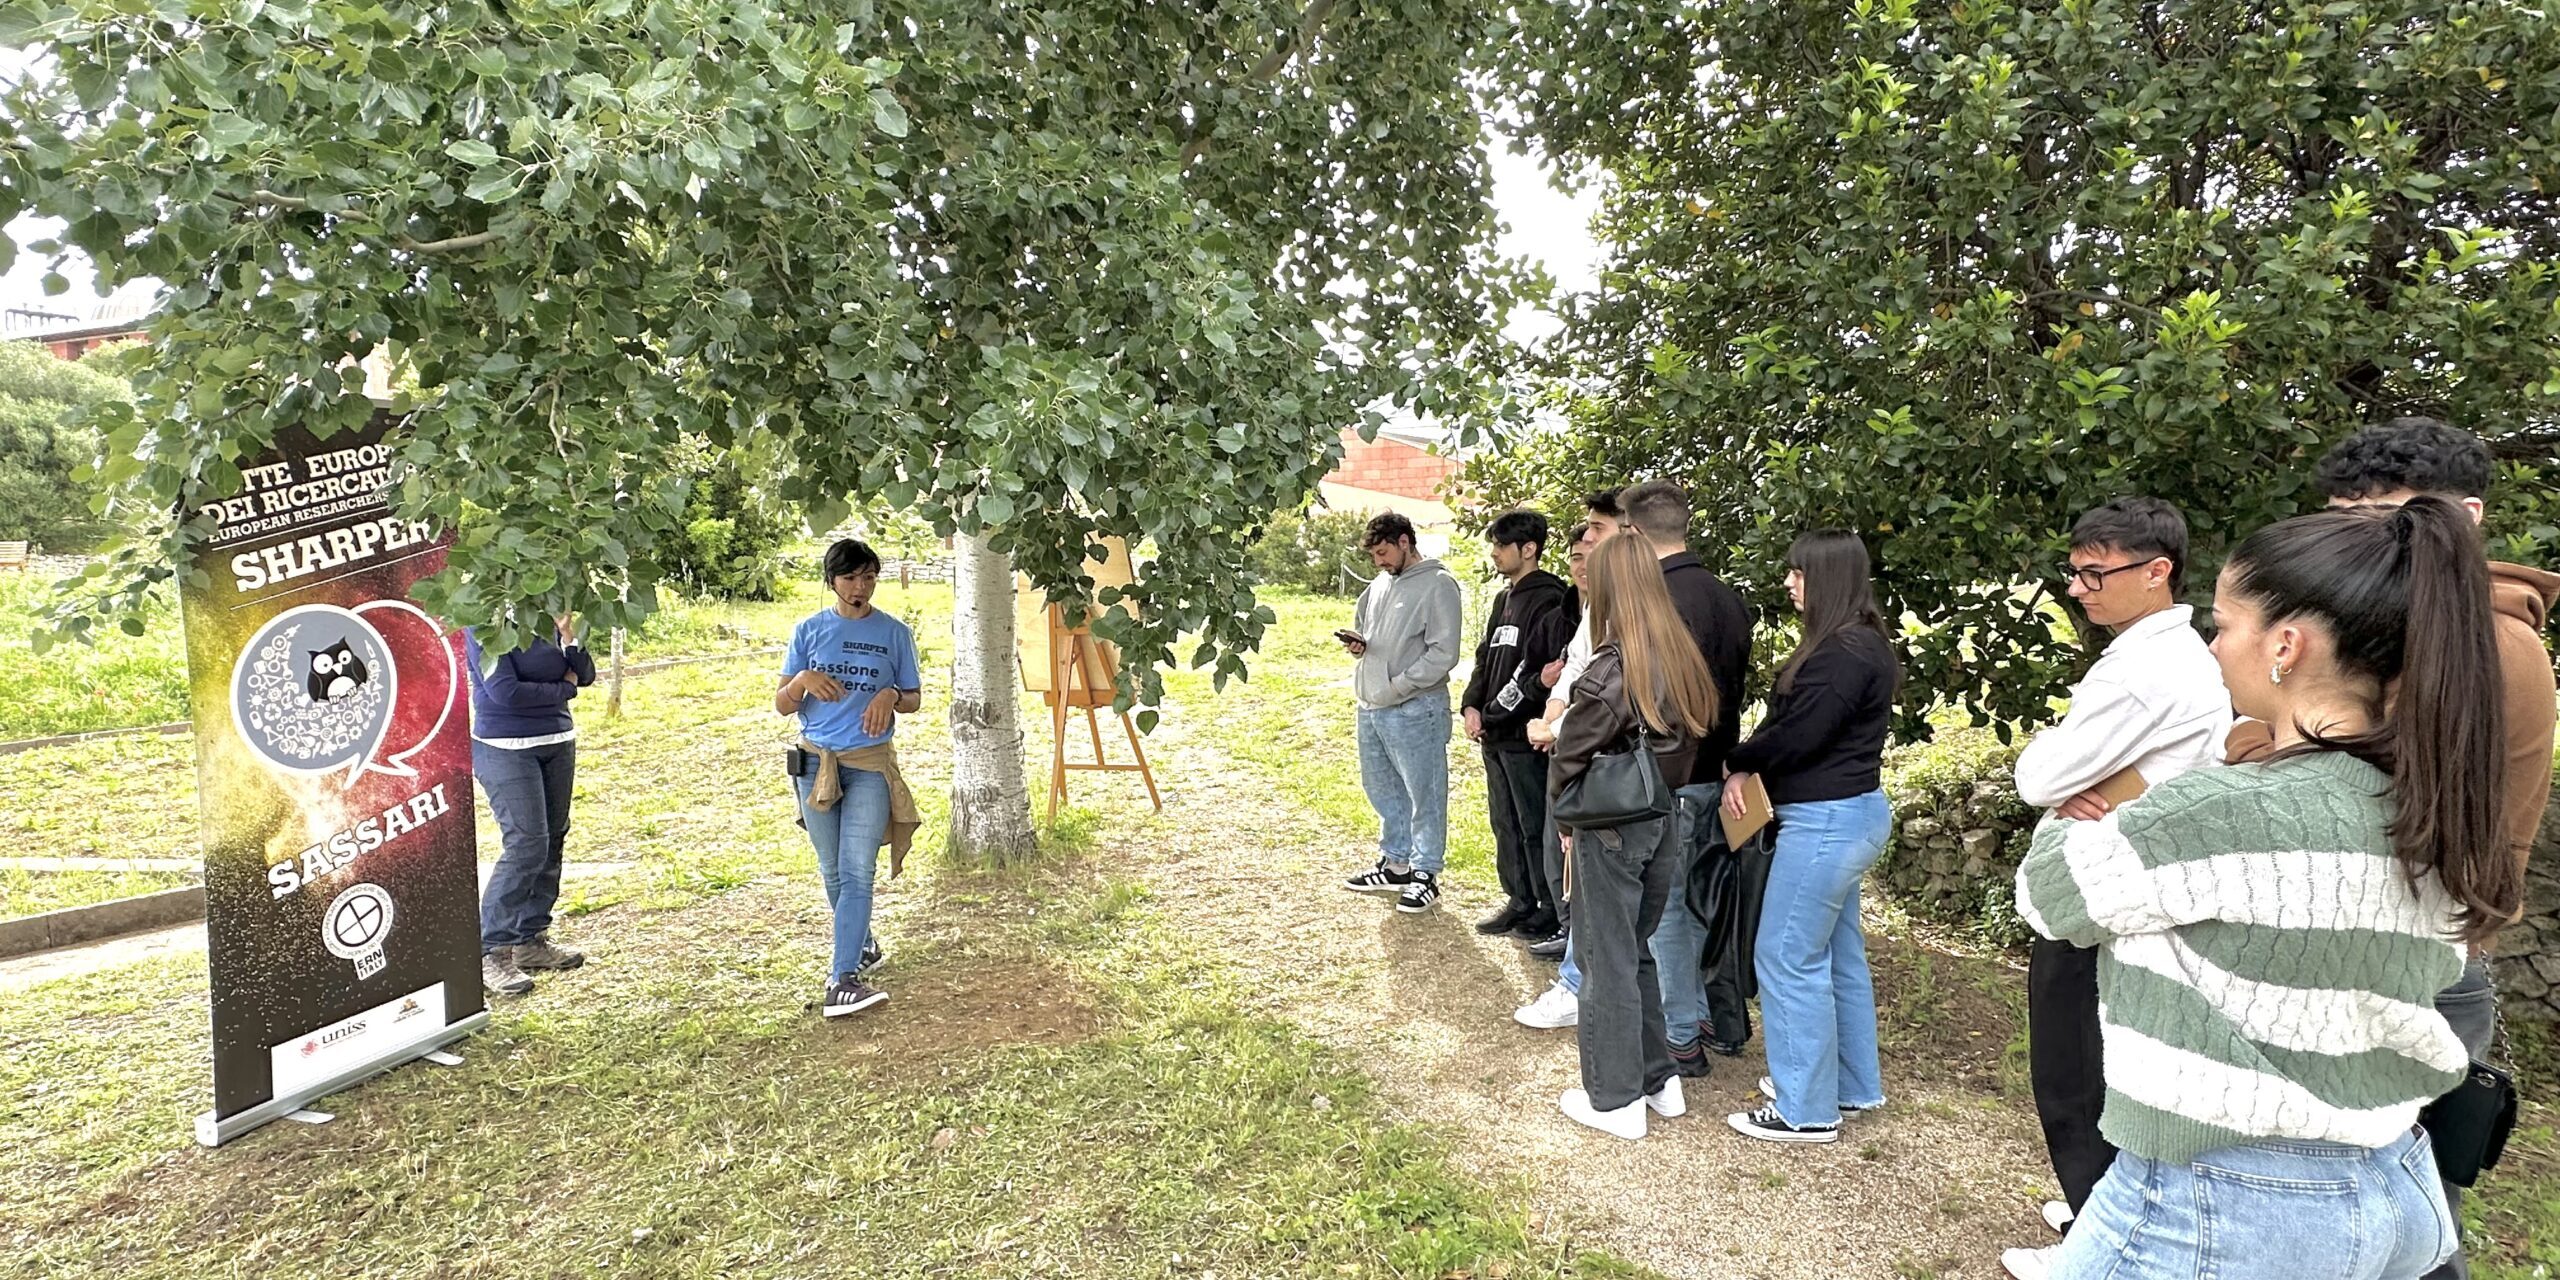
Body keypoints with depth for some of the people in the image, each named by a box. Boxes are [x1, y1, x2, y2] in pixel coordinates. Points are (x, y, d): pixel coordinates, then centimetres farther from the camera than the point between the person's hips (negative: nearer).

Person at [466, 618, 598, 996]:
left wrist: (567, 632, -11)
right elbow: (505, 692, -19)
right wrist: (563, 689, -7)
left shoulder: (546, 620, 6)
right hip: (506, 749, -7)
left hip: (558, 742, 7)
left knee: (552, 841, 9)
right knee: (526, 845, -12)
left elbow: (585, 675, 4)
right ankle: (490, 953, -1)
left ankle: (531, 940, 21)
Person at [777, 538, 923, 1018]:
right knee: (832, 871, 12)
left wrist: (891, 696, -13)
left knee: (857, 872, -12)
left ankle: (842, 979, -13)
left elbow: (914, 699, 9)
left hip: (870, 763, -2)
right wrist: (803, 680, -16)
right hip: (815, 761, 2)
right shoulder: (809, 630, 4)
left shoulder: (894, 632, 3)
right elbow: (782, 706, 5)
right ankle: (861, 945, 34)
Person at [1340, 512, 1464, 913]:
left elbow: (1444, 653, -16)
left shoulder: (1437, 584, -11)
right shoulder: (1380, 583, 13)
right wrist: (1357, 642, 2)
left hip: (1415, 710, -8)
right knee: (1382, 790, 18)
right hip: (1371, 709, 9)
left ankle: (1425, 875, 15)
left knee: (1424, 795, 3)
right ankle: (1395, 864, 33)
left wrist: (1398, 685, -16)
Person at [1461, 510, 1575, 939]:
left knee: (1535, 827, 1)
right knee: (1505, 823, 17)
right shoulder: (1503, 599, 15)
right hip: (1495, 736, 9)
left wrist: (1497, 714, -19)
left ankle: (1552, 910, 14)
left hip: (1527, 737, -9)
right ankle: (1519, 900, 29)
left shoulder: (1549, 602, -14)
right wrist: (1472, 706, 3)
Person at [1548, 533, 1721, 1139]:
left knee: (1607, 959, 7)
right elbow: (1695, 739, 5)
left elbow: (1569, 755, -14)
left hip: (1611, 827, -7)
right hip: (1666, 819, 7)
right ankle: (1659, 1079, 33)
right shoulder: (1683, 659, 0)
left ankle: (1615, 1099, 20)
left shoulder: (1611, 668, -21)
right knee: (1637, 951, 22)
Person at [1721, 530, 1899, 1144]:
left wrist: (1739, 761, -3)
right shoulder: (1856, 643, 12)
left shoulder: (1845, 654, -21)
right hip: (1846, 813, 11)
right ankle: (1852, 1086, 34)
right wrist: (1749, 766, -6)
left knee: (1788, 957, -2)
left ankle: (1805, 1110, 10)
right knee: (1836, 955, 20)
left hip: (1827, 820, -11)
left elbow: (1798, 736, -21)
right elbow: (1796, 724, 10)